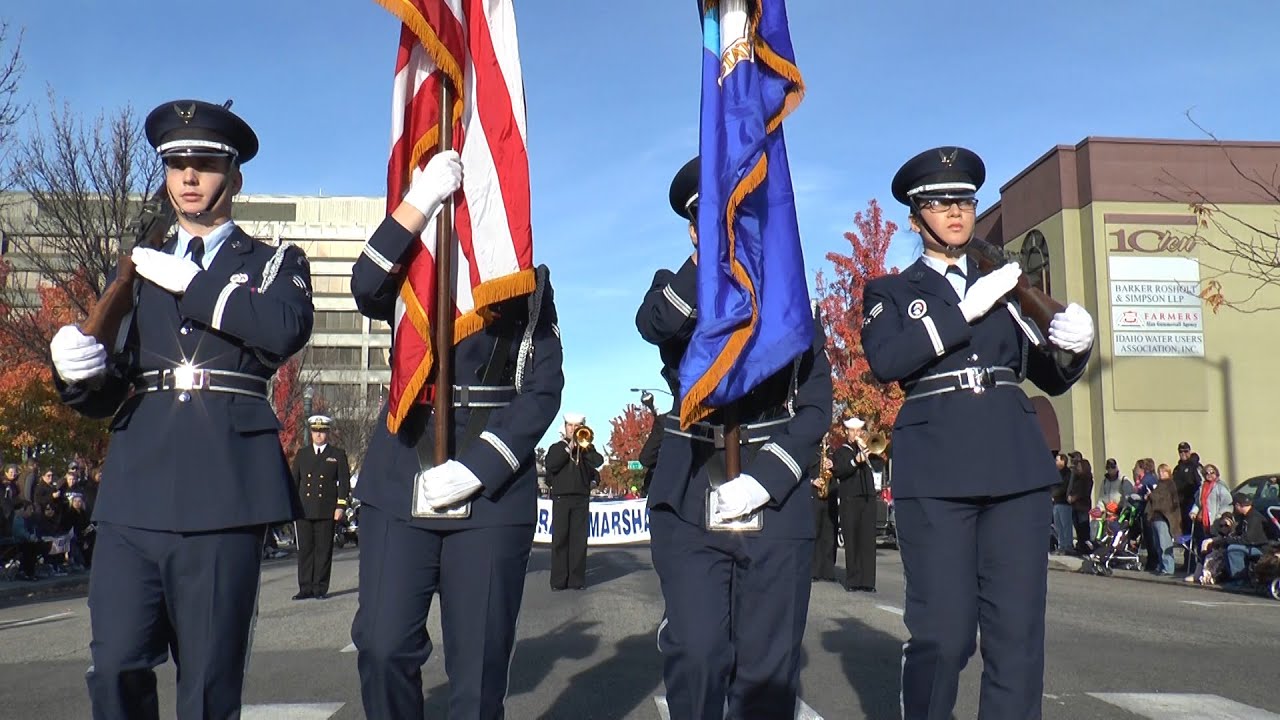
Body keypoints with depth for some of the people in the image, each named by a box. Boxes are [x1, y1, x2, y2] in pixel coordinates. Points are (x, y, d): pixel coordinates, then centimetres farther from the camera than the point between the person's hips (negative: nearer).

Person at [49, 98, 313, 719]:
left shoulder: (275, 264, 11)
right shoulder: (139, 271, 20)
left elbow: (288, 329, -14)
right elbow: (106, 394, 17)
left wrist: (189, 281, -7)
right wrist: (78, 372, -6)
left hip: (223, 496, -3)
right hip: (135, 494, 3)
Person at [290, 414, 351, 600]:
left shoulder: (338, 455, 6)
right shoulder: (302, 453, 14)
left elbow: (344, 482, 3)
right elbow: (294, 480, 15)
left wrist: (341, 506, -5)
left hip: (327, 511, -2)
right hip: (303, 510, 2)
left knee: (323, 550, 0)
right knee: (304, 549, 2)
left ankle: (320, 588, 6)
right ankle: (305, 588, 8)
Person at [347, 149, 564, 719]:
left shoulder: (529, 279, 9)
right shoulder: (412, 269, 14)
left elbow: (544, 388, -1)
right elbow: (366, 290, -11)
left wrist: (476, 468, -12)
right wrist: (420, 198, -18)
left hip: (494, 489, -1)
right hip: (401, 482, 1)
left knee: (479, 663, 0)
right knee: (383, 648, -5)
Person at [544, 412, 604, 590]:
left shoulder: (587, 447, 13)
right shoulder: (556, 447, 12)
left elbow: (598, 461, -6)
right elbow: (550, 465, -7)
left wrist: (585, 446, -14)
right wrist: (568, 449, -8)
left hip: (581, 499, 1)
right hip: (561, 497, -1)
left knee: (579, 539, -1)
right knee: (560, 539, -2)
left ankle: (577, 579, 3)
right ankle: (558, 579, 2)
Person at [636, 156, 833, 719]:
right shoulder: (675, 293, 11)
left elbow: (816, 405, 5)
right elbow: (652, 326, -16)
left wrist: (766, 475, -10)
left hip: (776, 501, 1)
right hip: (689, 500, -1)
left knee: (768, 664, 3)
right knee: (695, 654, -10)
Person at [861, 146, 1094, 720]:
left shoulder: (1005, 287, 20)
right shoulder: (891, 292, 10)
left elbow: (1051, 378, 19)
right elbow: (886, 361, -10)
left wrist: (1072, 343, -3)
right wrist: (967, 308, -12)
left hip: (1016, 466, 3)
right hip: (935, 472, -3)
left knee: (1019, 632, 2)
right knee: (942, 634, -4)